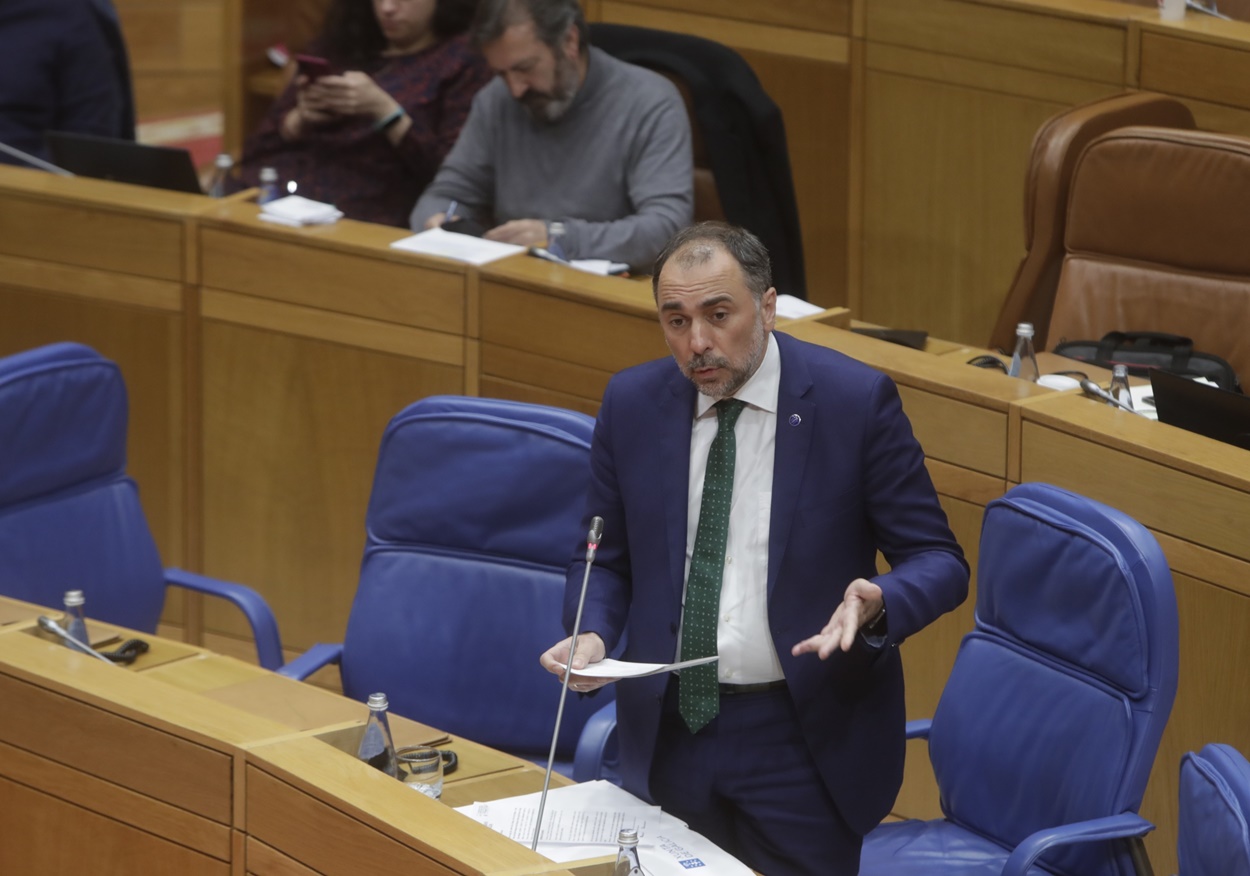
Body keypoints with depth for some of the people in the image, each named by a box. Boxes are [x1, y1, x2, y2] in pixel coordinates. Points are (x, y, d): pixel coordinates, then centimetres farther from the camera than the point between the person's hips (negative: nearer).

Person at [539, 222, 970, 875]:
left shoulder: (856, 401, -10)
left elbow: (937, 561, -6)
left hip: (805, 737, -3)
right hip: (668, 730, 3)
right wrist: (592, 635, -10)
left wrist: (875, 603, -27)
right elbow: (606, 558, 11)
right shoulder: (630, 404, 0)